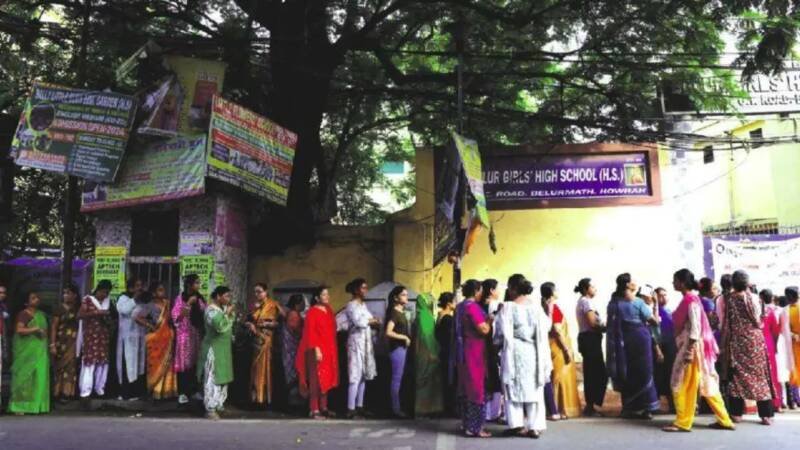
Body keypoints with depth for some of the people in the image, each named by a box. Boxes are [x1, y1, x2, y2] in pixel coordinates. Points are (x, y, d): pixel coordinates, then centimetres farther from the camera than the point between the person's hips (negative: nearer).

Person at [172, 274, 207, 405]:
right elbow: (176, 317, -15)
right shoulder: (180, 298, -6)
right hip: (185, 334, -4)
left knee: (196, 362, 7)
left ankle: (195, 390, 18)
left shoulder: (200, 298, 7)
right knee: (184, 363, 0)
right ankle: (182, 392, 8)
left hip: (197, 334, 4)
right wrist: (188, 304, -20)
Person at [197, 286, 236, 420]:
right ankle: (210, 409, -4)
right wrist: (227, 313, -25)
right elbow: (218, 326, -36)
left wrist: (232, 313, 2)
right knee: (213, 378, -7)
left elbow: (230, 323, 19)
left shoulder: (223, 308, 8)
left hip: (223, 348, 9)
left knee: (222, 376, 16)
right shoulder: (211, 310, -19)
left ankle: (218, 403, 28)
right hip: (213, 349, -9)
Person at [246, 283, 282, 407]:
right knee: (255, 367, 5)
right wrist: (250, 325, -9)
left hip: (266, 340, -5)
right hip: (255, 340, 5)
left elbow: (279, 322, -6)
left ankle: (265, 397, 3)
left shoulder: (273, 305, -4)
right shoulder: (254, 305, 12)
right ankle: (255, 396, 12)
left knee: (265, 367, -2)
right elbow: (248, 320, 12)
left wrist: (267, 324, -19)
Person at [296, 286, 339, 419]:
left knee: (327, 378, 10)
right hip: (318, 350, -7)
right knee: (316, 379, -6)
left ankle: (323, 408, 17)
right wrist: (316, 349, -21)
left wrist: (333, 350, 13)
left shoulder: (329, 311, 14)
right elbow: (310, 332, -13)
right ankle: (314, 410, -3)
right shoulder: (312, 312, -7)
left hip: (329, 350, 7)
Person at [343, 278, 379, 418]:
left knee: (363, 376, 10)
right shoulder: (351, 305, -11)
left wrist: (374, 323, -6)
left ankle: (359, 407, 17)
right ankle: (351, 409, -5)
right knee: (355, 376, -9)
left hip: (366, 343, 9)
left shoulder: (363, 305, 15)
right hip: (356, 343, -9)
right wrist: (372, 321, -7)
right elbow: (359, 322, -24)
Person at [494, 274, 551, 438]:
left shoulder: (508, 307, -10)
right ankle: (535, 426, 9)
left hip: (514, 352, -4)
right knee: (534, 389, 9)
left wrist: (498, 342, 8)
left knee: (514, 387, 7)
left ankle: (517, 425, 7)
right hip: (534, 353, 4)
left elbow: (503, 332, -10)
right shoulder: (536, 307, 3)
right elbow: (545, 328, 5)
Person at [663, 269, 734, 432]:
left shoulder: (691, 300, -14)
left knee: (683, 385, -3)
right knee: (706, 384, 13)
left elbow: (695, 327, -20)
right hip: (687, 346, 9)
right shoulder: (687, 299, 13)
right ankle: (724, 420, 19)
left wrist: (689, 351, -22)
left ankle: (683, 422, 3)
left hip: (692, 347, -9)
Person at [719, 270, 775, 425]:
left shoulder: (728, 299, -7)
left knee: (737, 375, 5)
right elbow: (758, 319, 6)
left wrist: (724, 344, 3)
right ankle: (766, 414, 7)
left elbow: (726, 323, -5)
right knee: (759, 374, 7)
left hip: (736, 341, 0)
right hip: (754, 340, 0)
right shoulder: (753, 298, -5)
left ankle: (736, 413, 4)